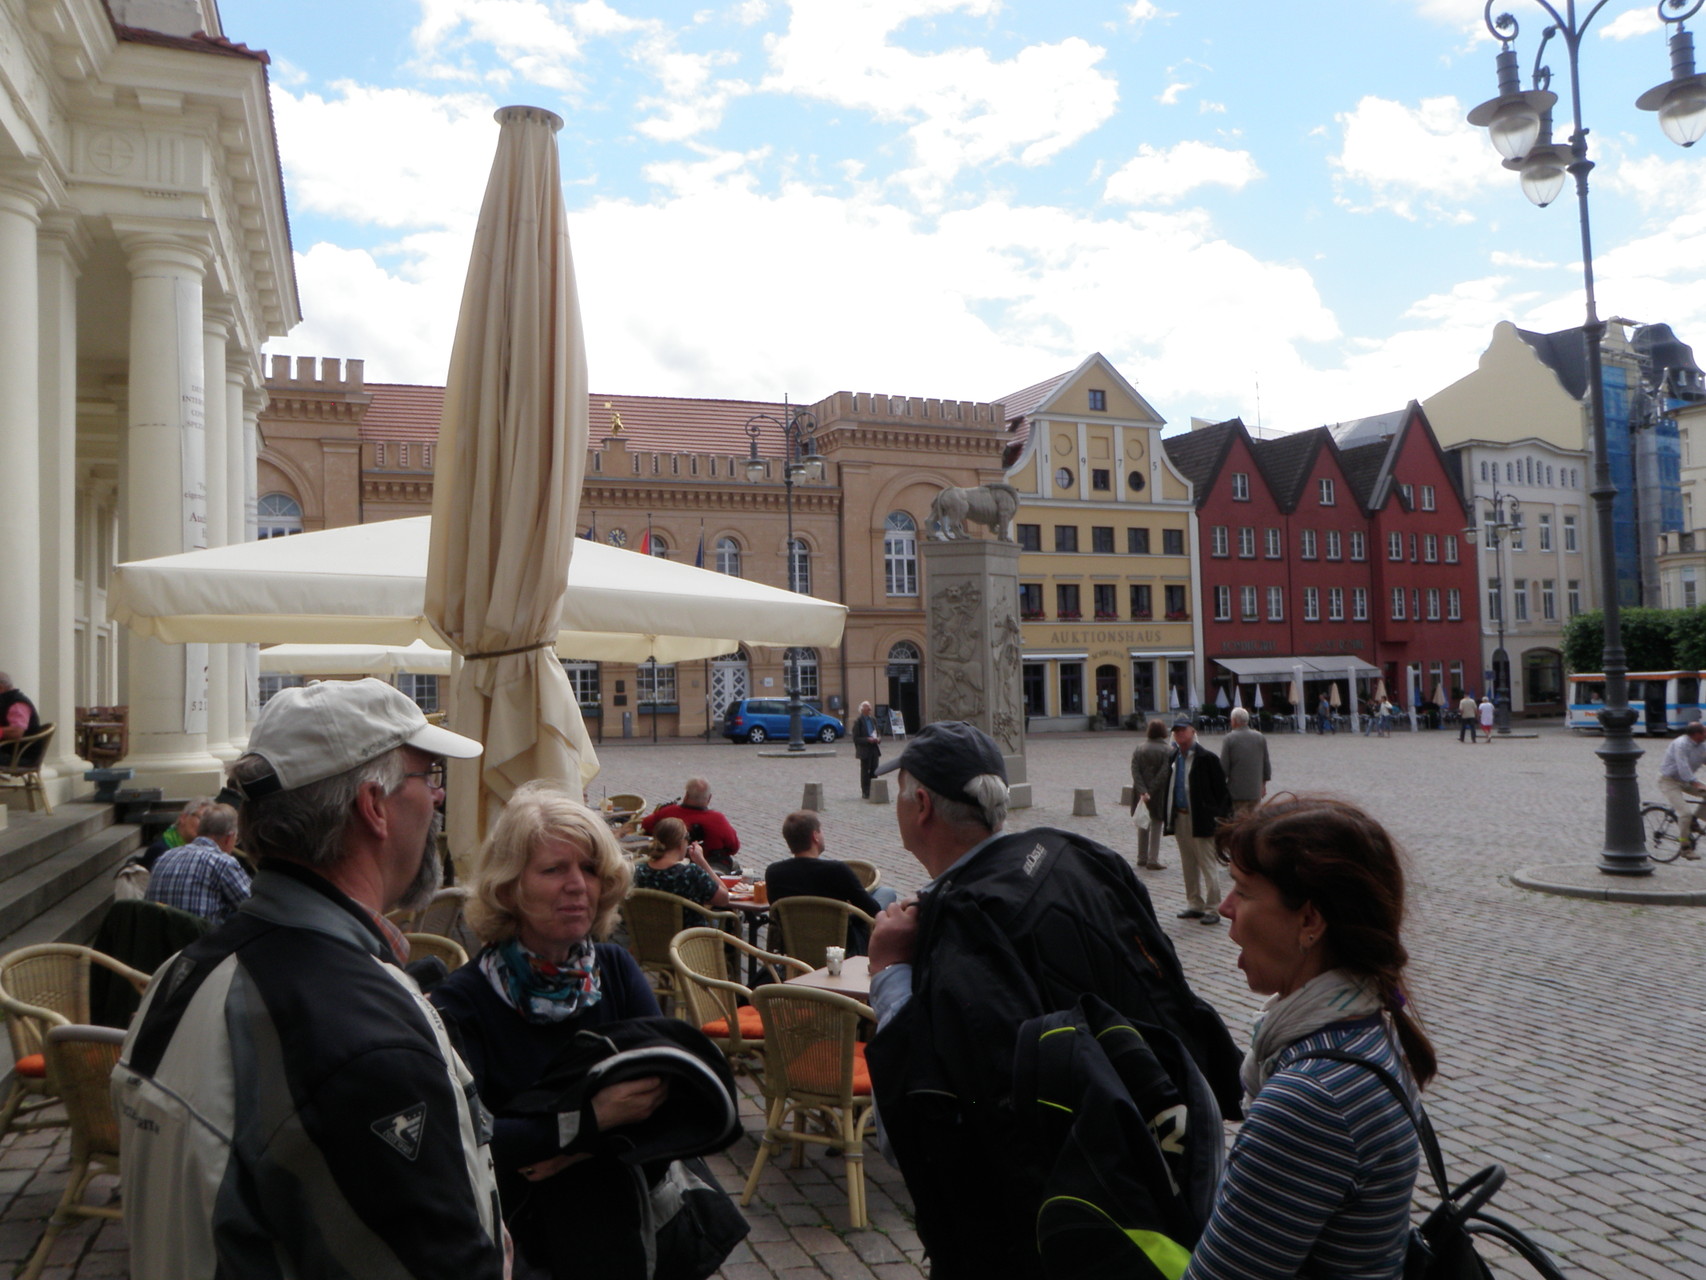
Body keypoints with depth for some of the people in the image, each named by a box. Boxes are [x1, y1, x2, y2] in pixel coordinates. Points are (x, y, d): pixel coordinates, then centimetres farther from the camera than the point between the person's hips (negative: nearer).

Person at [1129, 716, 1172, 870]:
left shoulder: (1139, 748, 1)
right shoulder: (1167, 750, -10)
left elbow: (1135, 770, -8)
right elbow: (1164, 773, -18)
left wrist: (1143, 791, -14)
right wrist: (1150, 791, -17)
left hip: (1142, 792, 4)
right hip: (1158, 794, -4)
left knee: (1143, 824, 16)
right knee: (1156, 824, 5)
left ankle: (1142, 858, 23)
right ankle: (1153, 860, 5)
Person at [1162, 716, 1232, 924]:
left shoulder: (1206, 758, -10)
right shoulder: (1173, 758, 10)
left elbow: (1221, 788, -10)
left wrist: (1222, 815, -13)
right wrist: (1167, 814, 9)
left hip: (1200, 820, -7)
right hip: (1180, 818, 7)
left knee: (1207, 866, -2)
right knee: (1188, 865, 14)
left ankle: (1212, 909, 4)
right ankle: (1194, 905, 23)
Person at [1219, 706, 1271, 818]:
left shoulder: (1229, 739, -9)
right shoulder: (1260, 737, 4)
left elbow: (1224, 766, -10)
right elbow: (1266, 764, 9)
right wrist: (1264, 784, 21)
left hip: (1236, 791, -4)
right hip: (1256, 790, 4)